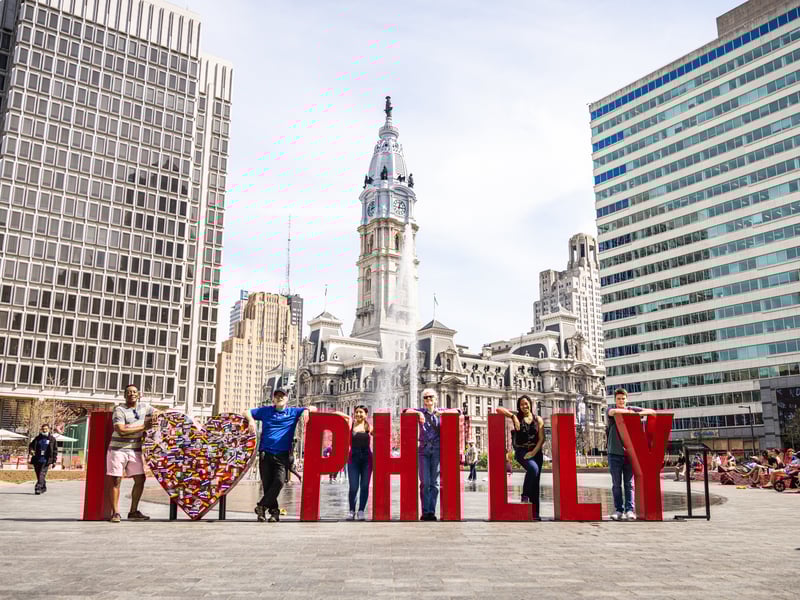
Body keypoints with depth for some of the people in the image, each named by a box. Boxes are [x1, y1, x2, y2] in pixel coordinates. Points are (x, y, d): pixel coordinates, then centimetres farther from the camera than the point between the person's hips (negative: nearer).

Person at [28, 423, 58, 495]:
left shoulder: (52, 439, 2)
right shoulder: (37, 438, 10)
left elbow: (55, 451, 3)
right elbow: (31, 445, 18)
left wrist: (53, 462, -2)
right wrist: (31, 450, -7)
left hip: (46, 461, -4)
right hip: (37, 460, 4)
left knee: (42, 475, -17)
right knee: (39, 476, 13)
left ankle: (38, 488, -21)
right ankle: (43, 487, 31)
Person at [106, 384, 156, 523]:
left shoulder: (144, 409, 8)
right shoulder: (119, 410, -10)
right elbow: (121, 430, -21)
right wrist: (143, 427, -18)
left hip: (135, 450, 6)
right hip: (118, 449, -5)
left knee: (140, 479, 4)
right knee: (116, 480, -2)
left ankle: (133, 512, 15)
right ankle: (115, 513, 6)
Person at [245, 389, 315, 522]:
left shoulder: (293, 412, 11)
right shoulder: (266, 411, 14)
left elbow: (313, 408, 14)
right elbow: (247, 412, 19)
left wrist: (307, 410, -9)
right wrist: (251, 420, -3)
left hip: (282, 455, -1)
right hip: (265, 453, 1)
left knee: (279, 481, -19)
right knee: (267, 484, 1)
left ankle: (262, 506, -7)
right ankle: (274, 511, 14)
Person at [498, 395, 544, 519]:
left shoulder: (538, 419, 9)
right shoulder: (517, 417, 7)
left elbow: (542, 439, 2)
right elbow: (499, 409, -2)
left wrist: (533, 452, -10)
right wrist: (513, 416, -13)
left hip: (535, 452, 3)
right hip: (521, 451, -3)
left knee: (536, 481, 0)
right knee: (533, 468, -31)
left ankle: (535, 513, 5)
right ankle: (525, 495, -14)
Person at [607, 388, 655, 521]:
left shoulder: (633, 410, 10)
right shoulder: (611, 410, 3)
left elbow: (652, 412, 7)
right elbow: (613, 412, -22)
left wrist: (639, 413, -10)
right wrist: (629, 412, -11)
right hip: (615, 453, -1)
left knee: (629, 483, 1)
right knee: (616, 484, 3)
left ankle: (629, 510, 3)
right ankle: (618, 510, 9)